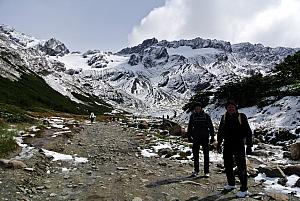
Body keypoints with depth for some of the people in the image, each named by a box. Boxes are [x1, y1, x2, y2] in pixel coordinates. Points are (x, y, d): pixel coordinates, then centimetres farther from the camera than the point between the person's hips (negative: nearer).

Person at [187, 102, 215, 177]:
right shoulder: (192, 116, 5)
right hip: (196, 138, 2)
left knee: (206, 155, 1)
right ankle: (196, 171, 20)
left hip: (205, 138, -2)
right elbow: (190, 127, 12)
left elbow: (211, 126, 1)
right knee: (195, 155, 8)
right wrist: (189, 136, 7)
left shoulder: (206, 116, -1)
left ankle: (206, 172, 9)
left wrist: (212, 136, -2)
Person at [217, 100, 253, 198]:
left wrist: (249, 145, -9)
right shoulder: (224, 117, 6)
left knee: (241, 167, -5)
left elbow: (248, 131, -6)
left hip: (239, 145, -5)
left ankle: (244, 189, 5)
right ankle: (231, 184, 33)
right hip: (227, 145, 5)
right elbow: (220, 131, 15)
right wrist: (219, 143, 16)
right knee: (227, 165, 15)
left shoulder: (241, 117, -6)